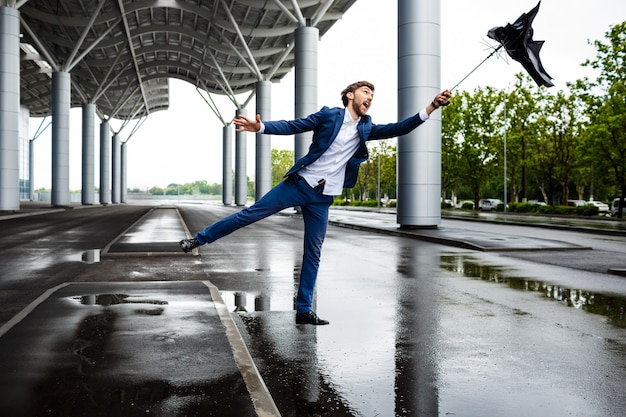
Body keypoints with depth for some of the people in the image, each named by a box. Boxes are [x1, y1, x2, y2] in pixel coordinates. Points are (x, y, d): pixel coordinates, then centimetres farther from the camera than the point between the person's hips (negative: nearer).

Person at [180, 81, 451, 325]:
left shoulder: (365, 129, 10)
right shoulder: (329, 115, -2)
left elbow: (398, 129, 3)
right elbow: (292, 126, -5)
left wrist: (432, 107, -7)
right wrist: (260, 127, -19)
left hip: (323, 197, 4)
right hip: (300, 184, -3)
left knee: (313, 254, 4)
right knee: (251, 213, -5)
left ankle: (304, 311, 12)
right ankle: (198, 239, 11)